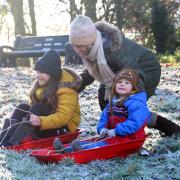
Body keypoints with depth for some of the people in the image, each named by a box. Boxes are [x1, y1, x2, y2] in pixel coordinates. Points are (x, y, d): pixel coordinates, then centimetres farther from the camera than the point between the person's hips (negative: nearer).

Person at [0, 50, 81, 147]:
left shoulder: (66, 89, -21)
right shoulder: (42, 83, 3)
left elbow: (63, 117, -28)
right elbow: (34, 103, 4)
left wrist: (41, 121, -40)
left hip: (63, 128, -7)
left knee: (37, 108, -29)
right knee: (23, 107, -16)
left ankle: (12, 144, -42)